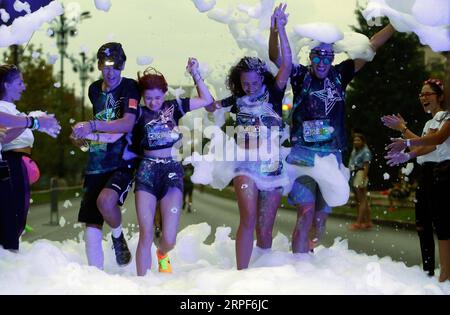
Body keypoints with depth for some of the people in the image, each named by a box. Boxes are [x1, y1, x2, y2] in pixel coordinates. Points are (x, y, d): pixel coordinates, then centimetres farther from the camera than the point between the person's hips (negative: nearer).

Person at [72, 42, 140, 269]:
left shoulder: (130, 87, -7)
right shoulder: (94, 90, 13)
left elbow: (127, 124, -22)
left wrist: (92, 126, -30)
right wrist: (83, 134, 14)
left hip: (123, 163, -6)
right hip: (96, 165, 6)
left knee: (106, 200, -32)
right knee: (92, 226, 1)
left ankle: (118, 236, -1)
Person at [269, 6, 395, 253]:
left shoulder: (339, 75, 9)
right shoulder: (300, 75, 2)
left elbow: (370, 47, 10)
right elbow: (275, 58, -12)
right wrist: (275, 31, -28)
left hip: (331, 157, 4)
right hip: (303, 155, -4)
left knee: (321, 217, 9)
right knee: (306, 214, -15)